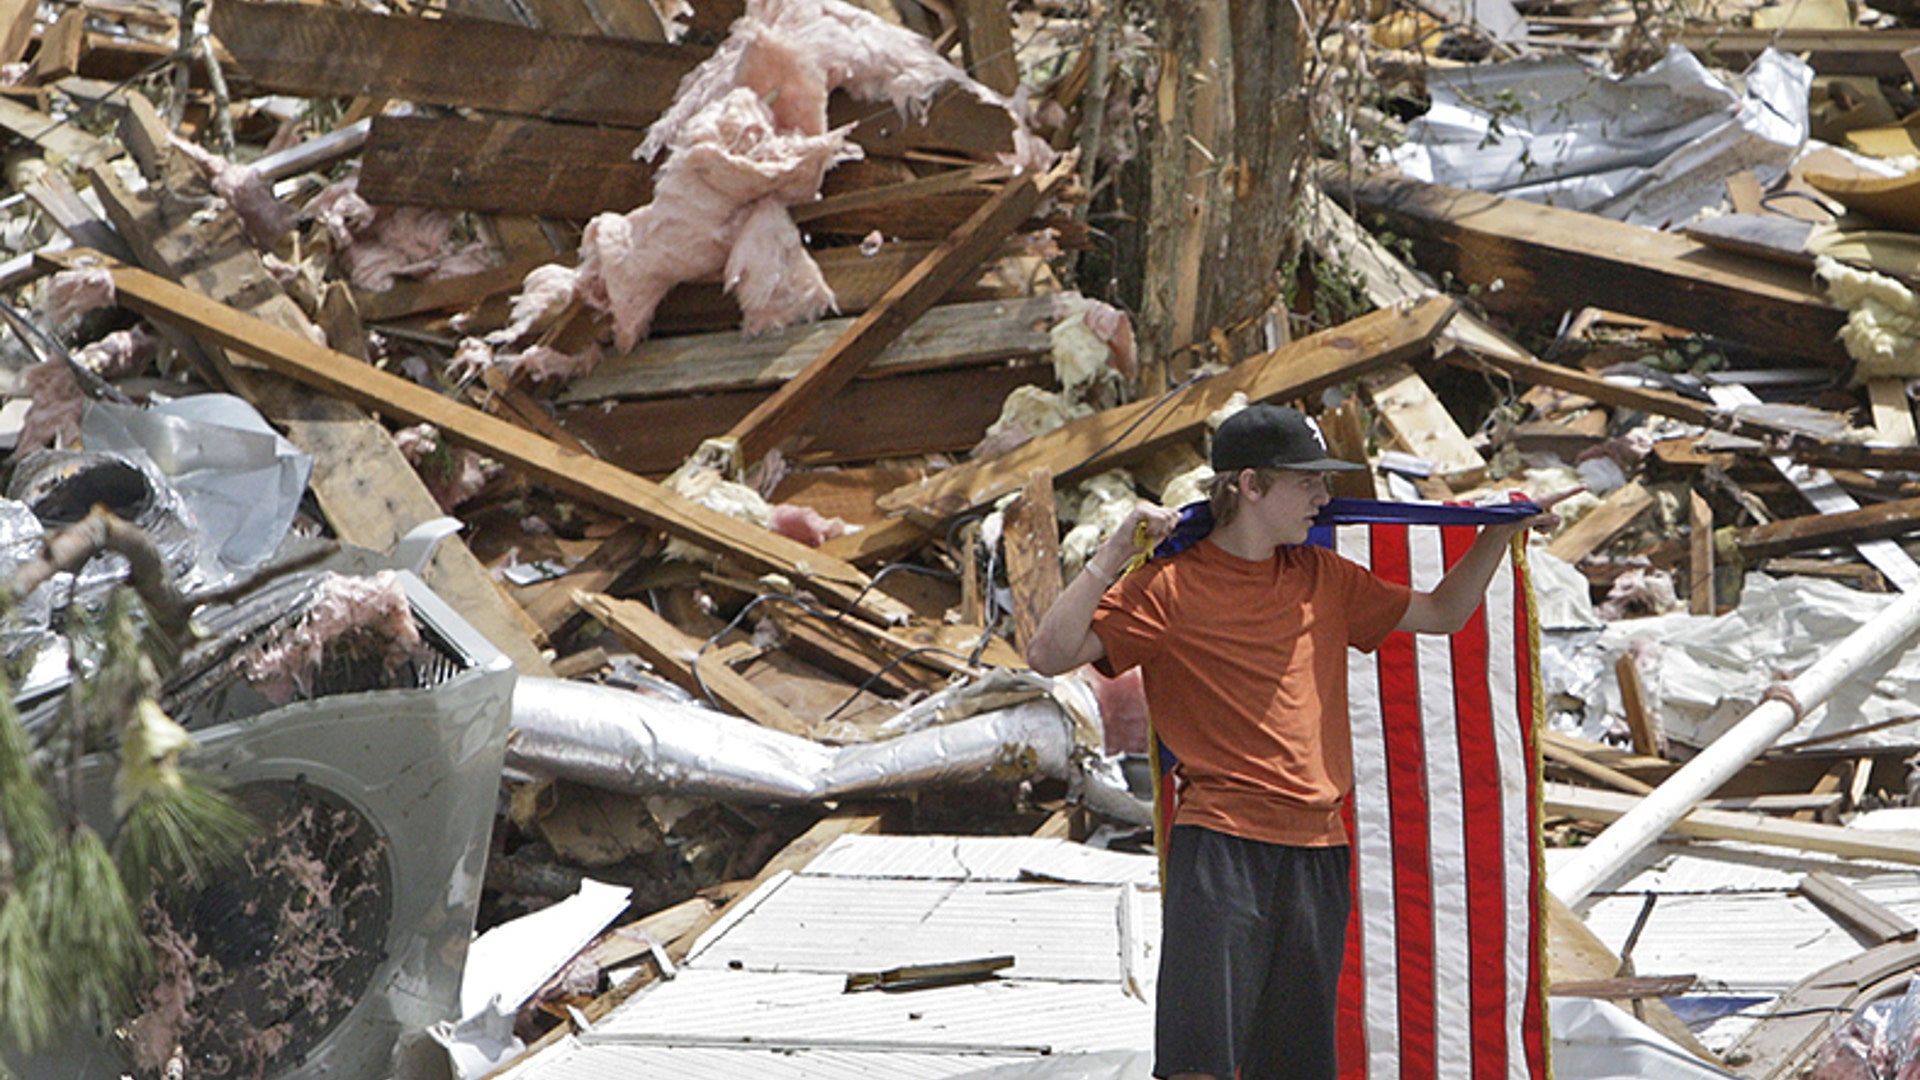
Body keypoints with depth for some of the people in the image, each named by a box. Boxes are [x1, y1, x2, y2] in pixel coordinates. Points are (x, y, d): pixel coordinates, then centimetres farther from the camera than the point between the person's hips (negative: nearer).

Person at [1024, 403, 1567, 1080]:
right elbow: (1049, 655, -10)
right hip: (1218, 844, -5)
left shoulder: (1325, 579, 16)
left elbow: (1442, 613, 28)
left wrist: (1502, 531, 20)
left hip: (1317, 852, 5)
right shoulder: (1173, 585, -2)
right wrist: (1114, 555, -16)